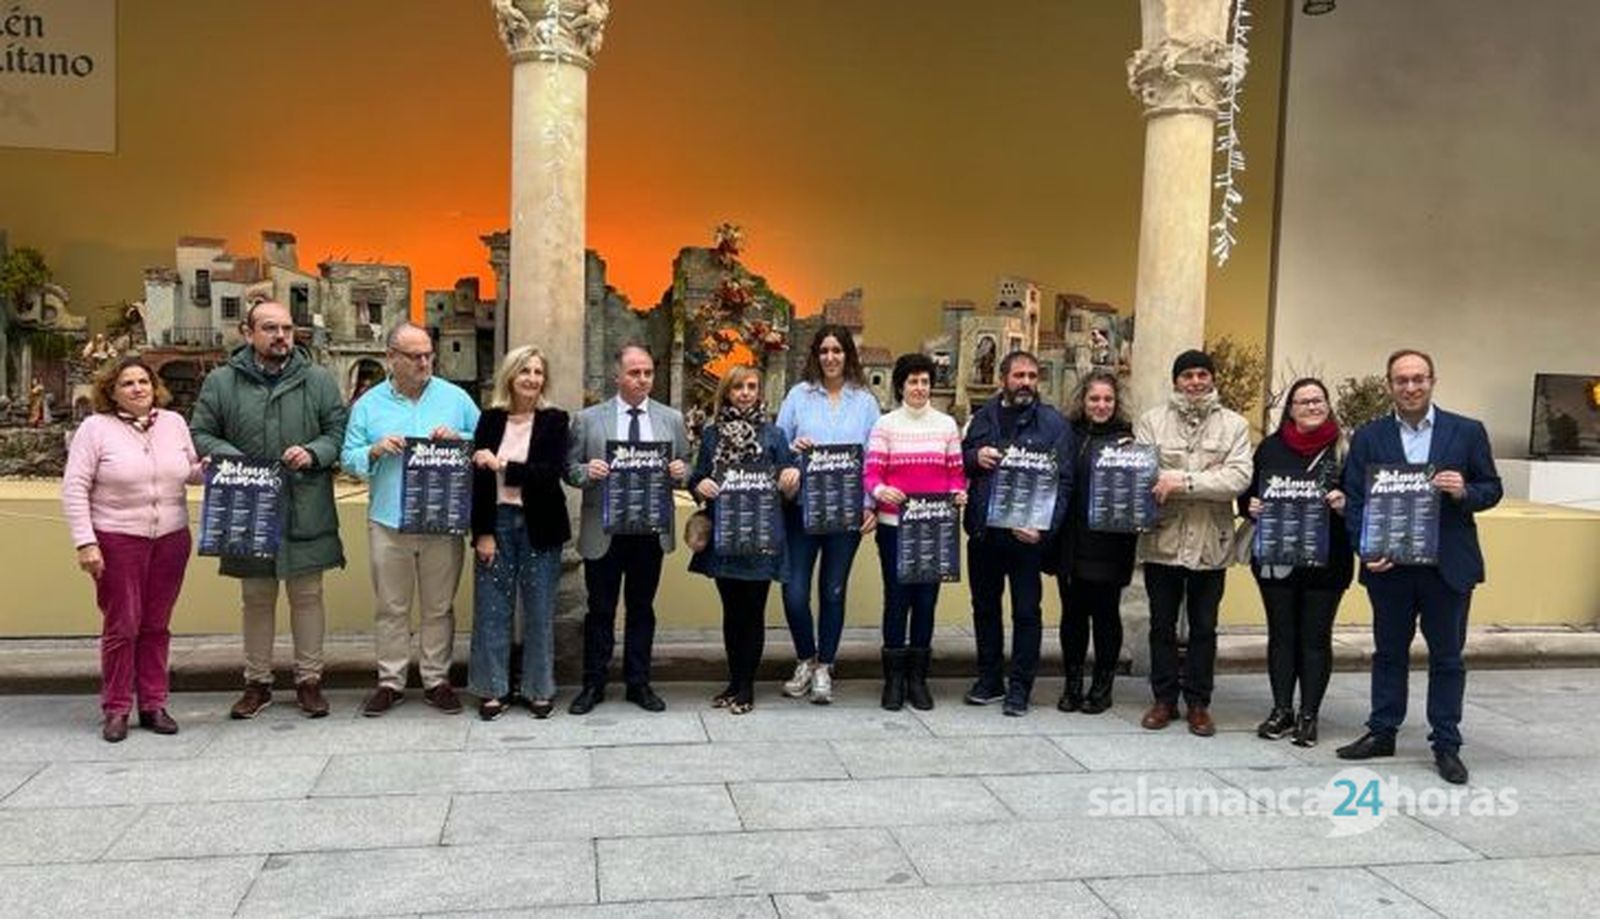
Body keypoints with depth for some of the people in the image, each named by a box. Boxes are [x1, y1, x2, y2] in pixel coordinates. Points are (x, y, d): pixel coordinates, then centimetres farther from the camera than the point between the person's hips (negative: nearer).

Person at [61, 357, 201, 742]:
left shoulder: (174, 422, 8)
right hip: (117, 541, -3)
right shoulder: (96, 427, -4)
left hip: (171, 539, 3)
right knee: (122, 625, 1)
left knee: (157, 625, 9)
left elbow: (190, 471, 17)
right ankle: (116, 709, 13)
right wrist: (85, 543, -12)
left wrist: (204, 468, -7)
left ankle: (153, 704, 18)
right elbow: (74, 488, -6)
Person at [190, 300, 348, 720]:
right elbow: (200, 434, 4)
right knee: (256, 600, 12)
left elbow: (339, 430, 3)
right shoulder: (221, 382, 3)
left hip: (306, 511, 0)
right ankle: (257, 683, 24)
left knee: (307, 596, 7)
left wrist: (313, 453, -15)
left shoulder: (319, 380, 3)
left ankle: (309, 680, 19)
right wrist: (234, 458, -14)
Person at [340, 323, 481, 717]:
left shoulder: (455, 398, 6)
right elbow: (350, 459, 4)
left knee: (439, 607, 7)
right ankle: (390, 681, 19)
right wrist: (375, 451, -15)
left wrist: (459, 439, -12)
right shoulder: (369, 404, 6)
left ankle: (437, 680, 18)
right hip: (389, 522, 0)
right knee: (391, 607, 8)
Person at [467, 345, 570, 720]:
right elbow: (479, 478, 0)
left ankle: (539, 689, 18)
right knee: (492, 608, 5)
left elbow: (554, 472, -13)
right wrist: (483, 531, -6)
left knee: (539, 611, 6)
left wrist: (503, 466, -18)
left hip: (539, 526, -1)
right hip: (498, 521, 1)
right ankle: (492, 689, 17)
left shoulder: (554, 420, -1)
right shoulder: (490, 420, 2)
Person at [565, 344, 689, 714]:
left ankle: (639, 683, 21)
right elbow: (570, 469, 2)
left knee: (642, 609, 11)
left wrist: (680, 471, -13)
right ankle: (593, 684, 18)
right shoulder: (588, 419, 2)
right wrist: (587, 471, -19)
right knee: (600, 610, 7)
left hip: (651, 530, 2)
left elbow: (685, 468, 9)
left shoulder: (672, 419, 7)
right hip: (603, 531, -1)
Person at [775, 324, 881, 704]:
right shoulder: (798, 395, 6)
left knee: (833, 591, 7)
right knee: (795, 591, -3)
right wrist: (793, 448, -13)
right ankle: (806, 661, 21)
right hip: (802, 507, 0)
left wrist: (870, 503, -6)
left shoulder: (865, 401, 5)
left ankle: (824, 668, 22)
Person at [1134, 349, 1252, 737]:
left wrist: (1184, 481, -20)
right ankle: (1164, 699, 23)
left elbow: (1239, 477, -12)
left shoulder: (1234, 425, 1)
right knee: (1162, 624, 10)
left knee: (1204, 627, 10)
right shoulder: (1152, 420, 4)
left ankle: (1198, 703, 22)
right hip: (1162, 539, 1)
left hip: (1210, 542, 0)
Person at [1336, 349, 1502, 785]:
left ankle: (1446, 745, 17)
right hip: (1388, 564, 1)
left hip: (1448, 565, -1)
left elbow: (1492, 489, 4)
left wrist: (1465, 492, -18)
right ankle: (1382, 732, 24)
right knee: (1388, 652, 12)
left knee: (1447, 656, 7)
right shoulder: (1368, 437, 2)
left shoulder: (1467, 432, 1)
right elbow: (1354, 499, -1)